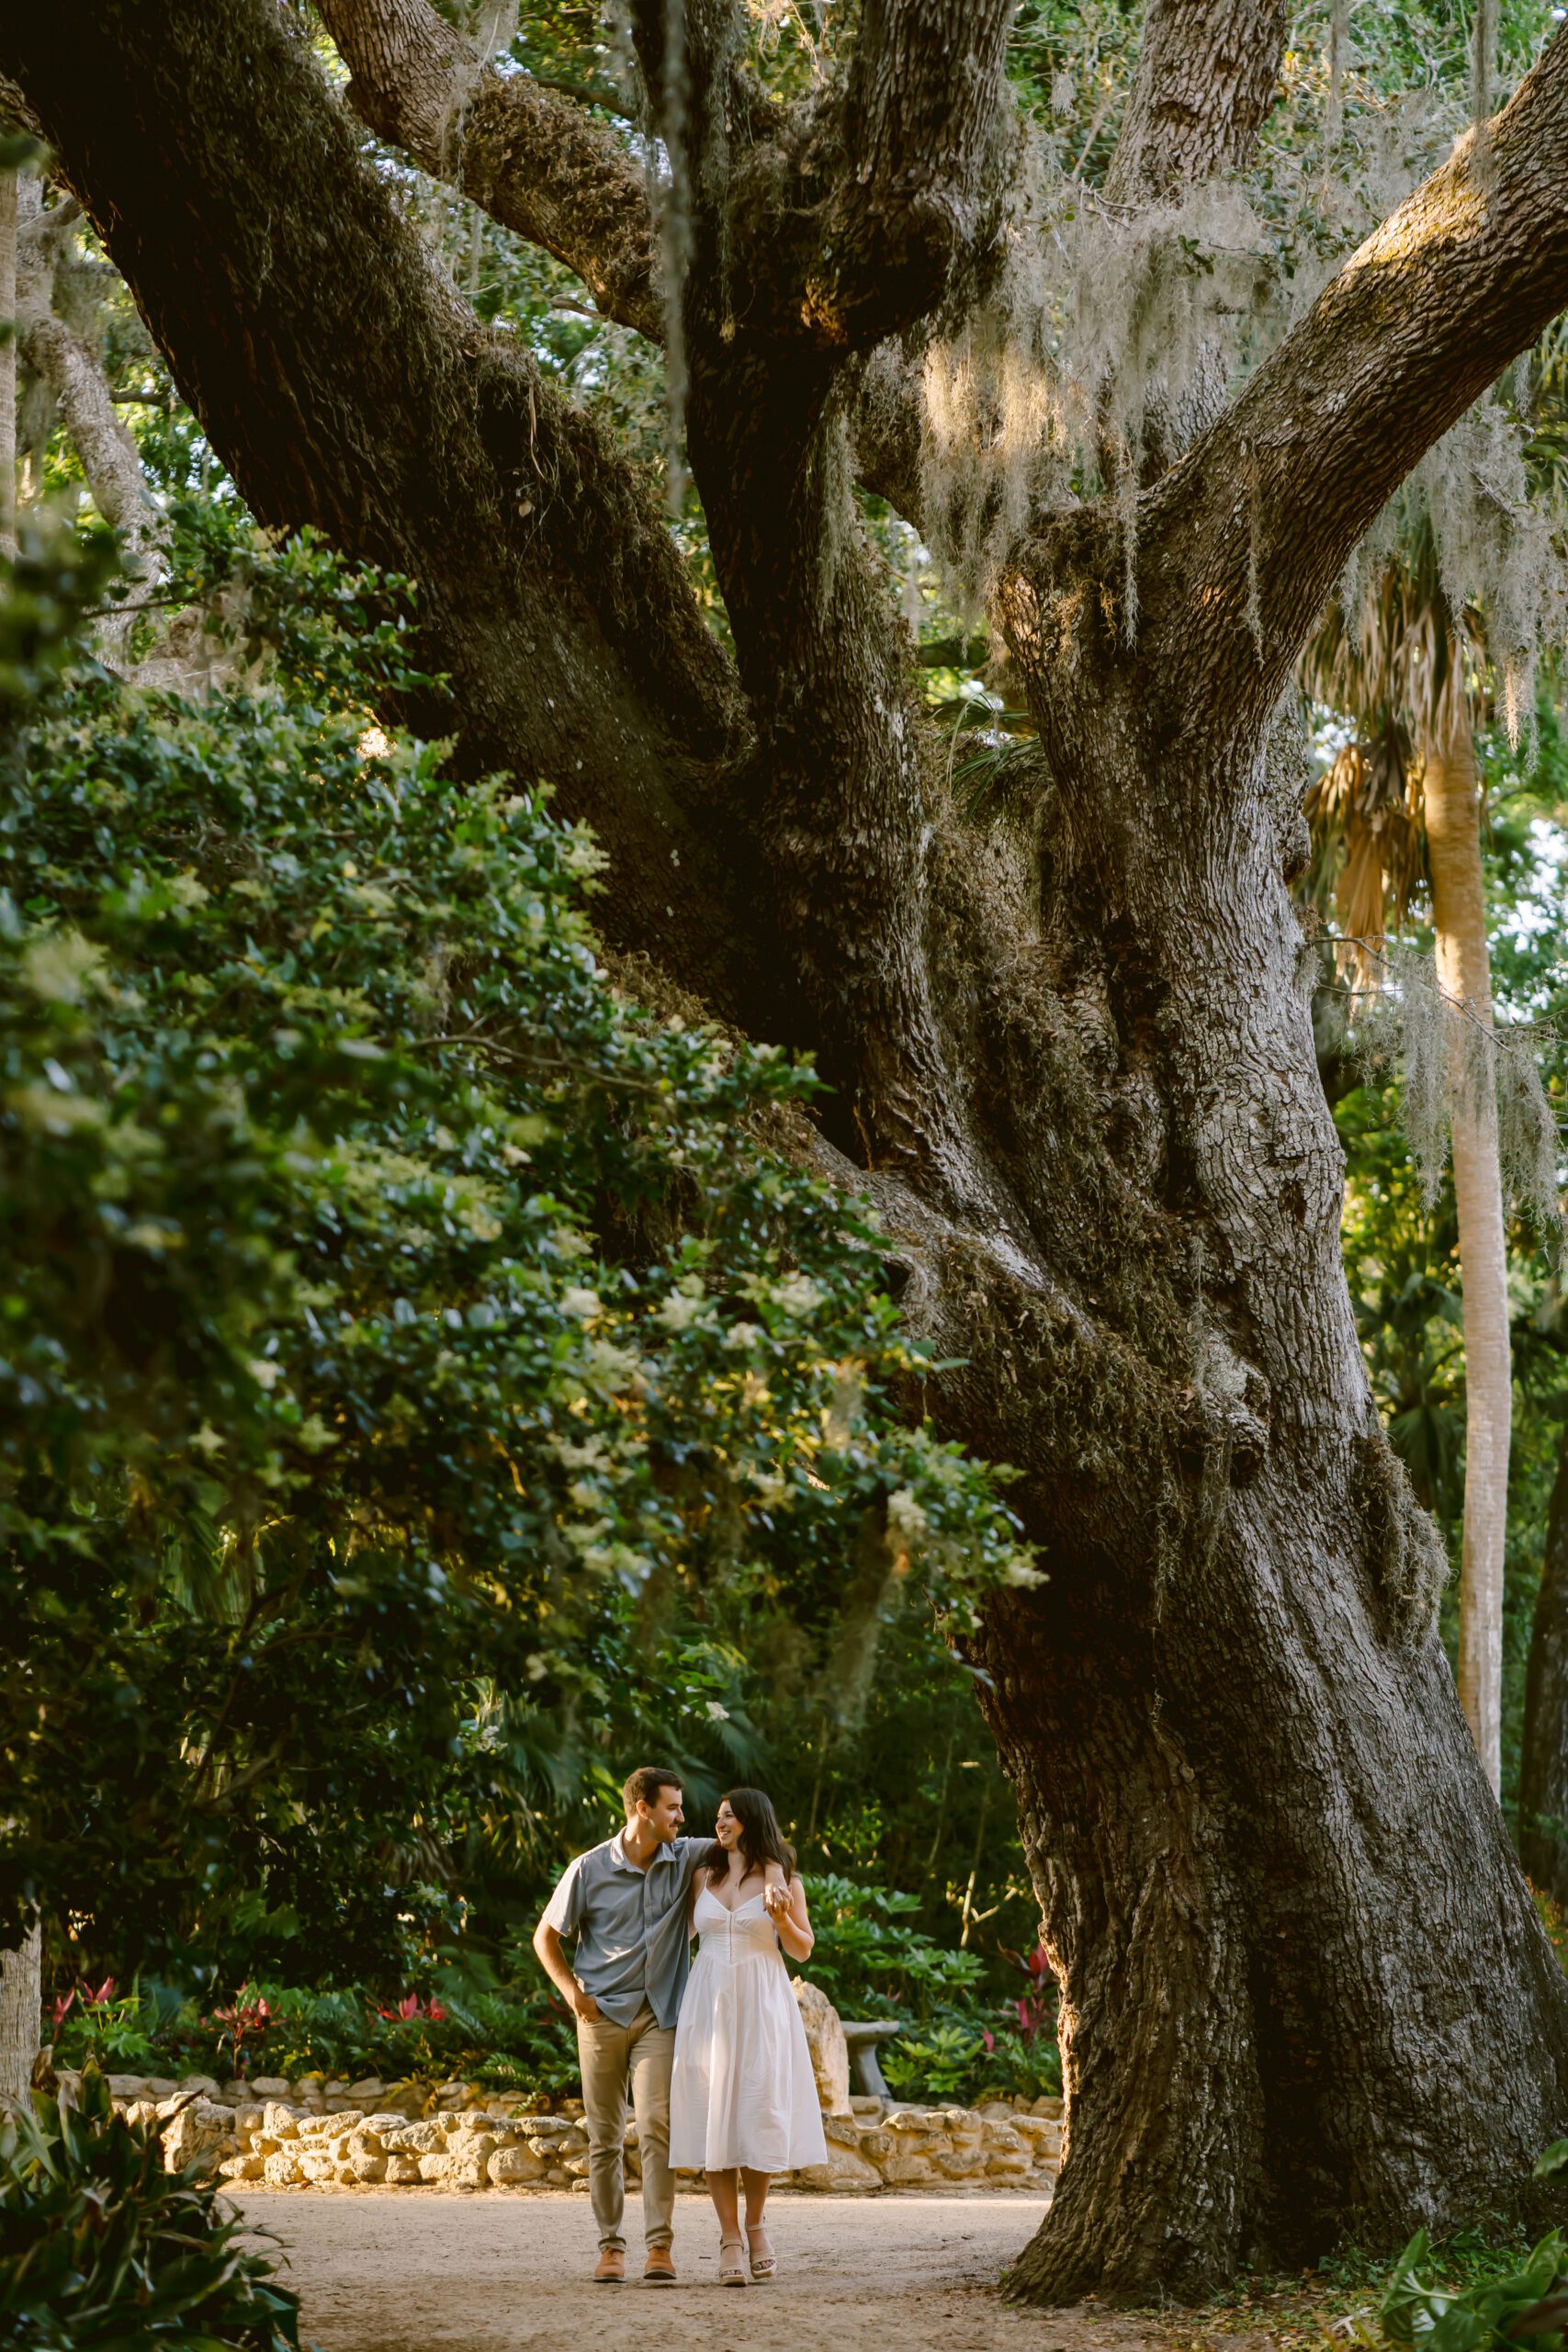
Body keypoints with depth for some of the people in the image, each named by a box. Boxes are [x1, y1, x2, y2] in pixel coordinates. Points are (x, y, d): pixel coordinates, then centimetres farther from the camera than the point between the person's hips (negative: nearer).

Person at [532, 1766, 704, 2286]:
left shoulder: (685, 1859, 1)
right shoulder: (591, 1869, -3)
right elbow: (546, 1936, 7)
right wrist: (571, 1990, -6)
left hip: (659, 2014, 0)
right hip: (603, 2013, 0)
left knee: (656, 2127, -13)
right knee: (604, 2136, 4)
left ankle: (660, 2245, -14)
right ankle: (611, 2245, 11)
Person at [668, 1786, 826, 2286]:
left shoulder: (781, 1878, 3)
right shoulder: (704, 1877, 12)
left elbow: (803, 1950, 3)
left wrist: (781, 1916, -12)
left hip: (761, 2005, -2)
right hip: (709, 2003, 2)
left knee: (759, 2113, -4)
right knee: (713, 2116, -5)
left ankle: (755, 2222, 18)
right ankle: (730, 2241, -3)